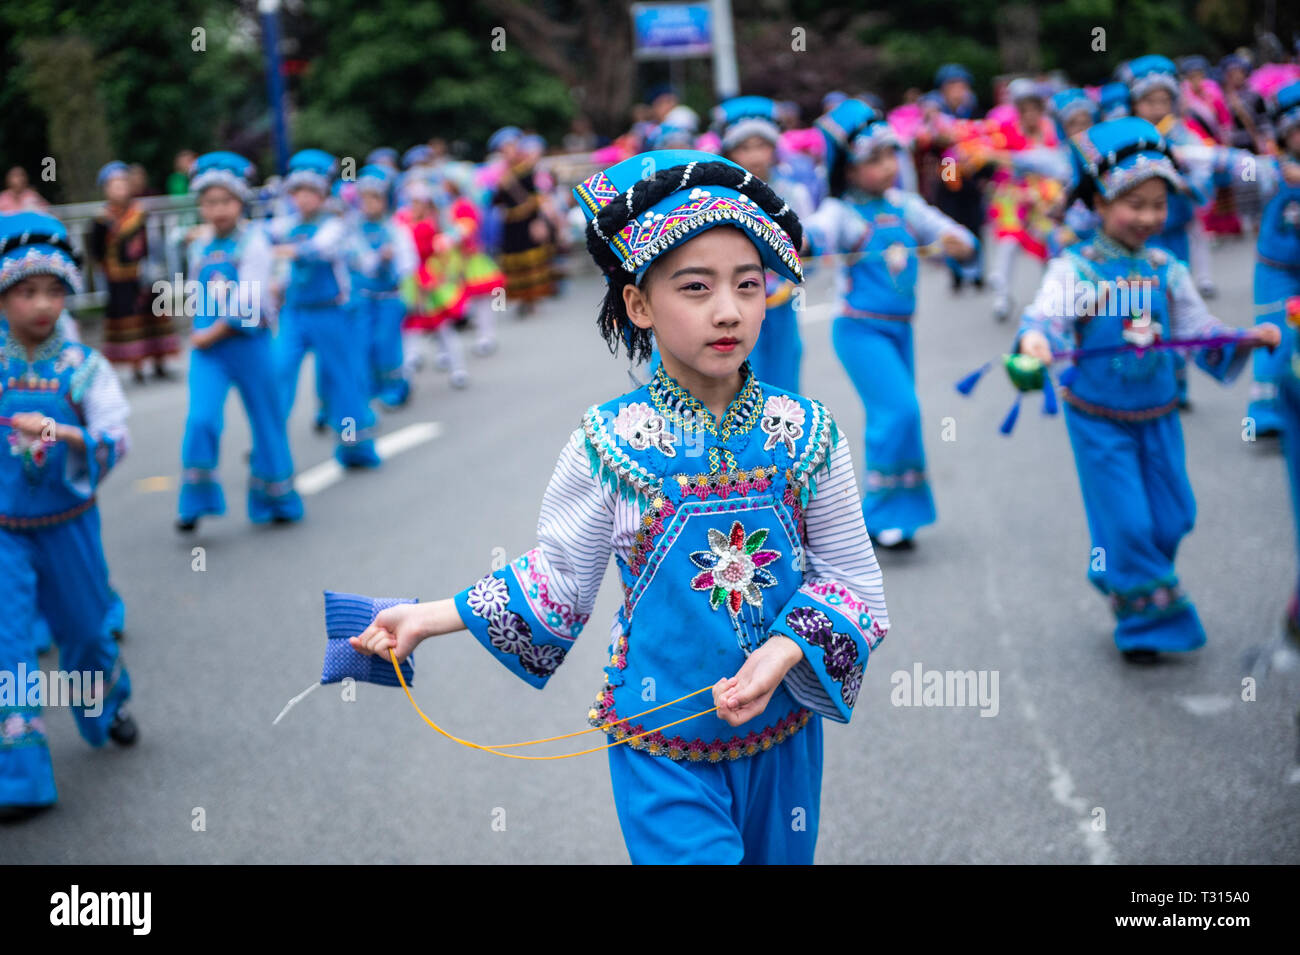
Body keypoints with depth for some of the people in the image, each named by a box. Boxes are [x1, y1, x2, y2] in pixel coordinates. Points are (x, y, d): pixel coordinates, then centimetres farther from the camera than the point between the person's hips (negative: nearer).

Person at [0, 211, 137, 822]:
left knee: (85, 626, 18)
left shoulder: (83, 366, -8)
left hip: (68, 524, 1)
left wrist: (61, 432, -35)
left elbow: (115, 440, -20)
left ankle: (109, 705, 50)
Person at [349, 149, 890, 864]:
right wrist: (427, 618, -7)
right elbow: (556, 581, -2)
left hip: (783, 732, 3)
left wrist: (783, 652, -20)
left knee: (776, 854, 19)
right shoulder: (608, 442, -12)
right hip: (660, 745, -2)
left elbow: (852, 579, -3)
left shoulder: (804, 433, -8)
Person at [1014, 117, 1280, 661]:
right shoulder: (1075, 270, -13)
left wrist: (1247, 339, -12)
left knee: (1172, 519, 12)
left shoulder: (1166, 271, 2)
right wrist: (1034, 339, -53)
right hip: (1099, 418, -5)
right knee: (1128, 523, -3)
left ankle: (1121, 579, 38)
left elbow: (1199, 331, 6)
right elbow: (1048, 312, -31)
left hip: (1158, 415, 5)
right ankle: (1147, 620, 15)